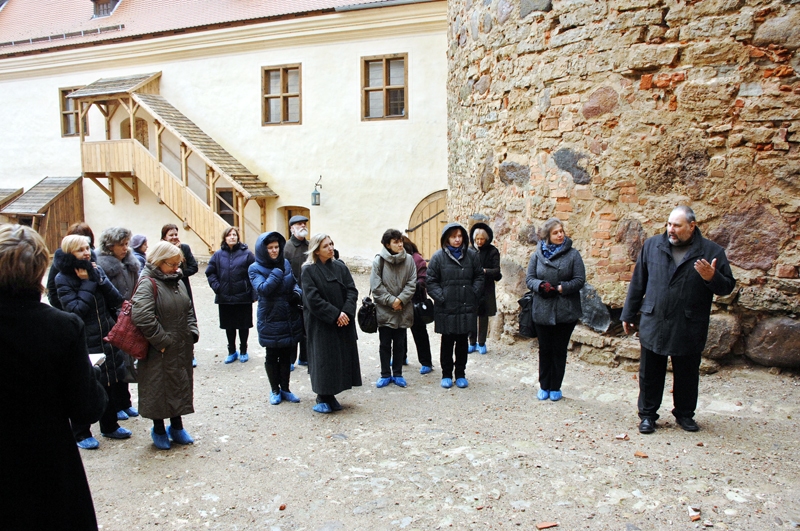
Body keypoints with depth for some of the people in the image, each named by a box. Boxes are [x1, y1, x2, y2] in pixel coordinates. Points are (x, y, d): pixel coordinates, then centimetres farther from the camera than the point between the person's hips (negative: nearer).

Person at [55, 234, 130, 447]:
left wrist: (99, 278, -15)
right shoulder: (63, 278, -10)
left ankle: (109, 425, 31)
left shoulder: (96, 270, 5)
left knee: (112, 384, 14)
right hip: (84, 343, -5)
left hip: (108, 338, 5)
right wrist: (87, 283, -17)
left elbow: (116, 300, -4)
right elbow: (75, 310, -20)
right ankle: (81, 433, 22)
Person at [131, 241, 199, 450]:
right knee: (159, 390, 5)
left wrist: (192, 332, 5)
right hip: (160, 352, -7)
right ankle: (159, 431, 23)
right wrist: (162, 341, -21)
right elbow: (141, 317, -27)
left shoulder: (178, 282, 11)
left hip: (182, 349, 8)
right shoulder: (148, 284, -15)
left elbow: (189, 311, 20)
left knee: (181, 386, 15)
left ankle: (177, 427, 31)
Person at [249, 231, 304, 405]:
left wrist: (297, 292, -8)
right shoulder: (255, 269, -8)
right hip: (270, 320, -4)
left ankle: (285, 389, 28)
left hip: (290, 319, 4)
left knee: (287, 355, 13)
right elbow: (263, 289, -22)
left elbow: (295, 282, 13)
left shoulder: (286, 264, 4)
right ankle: (275, 390, 26)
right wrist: (277, 272, -20)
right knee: (272, 356, 10)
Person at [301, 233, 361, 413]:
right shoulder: (309, 270, -7)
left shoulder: (340, 267, 6)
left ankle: (331, 395, 20)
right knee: (323, 359, -1)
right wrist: (335, 314, -18)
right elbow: (313, 299, -14)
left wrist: (346, 312, -17)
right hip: (320, 324, -5)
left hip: (343, 322, 5)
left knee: (342, 357, 7)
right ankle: (322, 398, 13)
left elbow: (352, 291, 0)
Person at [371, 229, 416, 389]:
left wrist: (400, 299, -14)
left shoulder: (409, 259, -2)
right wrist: (391, 301, -14)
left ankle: (397, 374, 24)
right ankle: (385, 374, 22)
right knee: (385, 344, 9)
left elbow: (412, 283, -3)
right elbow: (376, 286, -10)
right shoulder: (379, 260, -8)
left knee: (400, 344, 11)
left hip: (403, 310, 2)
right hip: (384, 310, -2)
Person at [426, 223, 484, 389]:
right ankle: (446, 375, 22)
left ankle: (461, 374, 25)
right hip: (446, 309, -2)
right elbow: (431, 281, -2)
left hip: (467, 308, 2)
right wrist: (441, 297, -11)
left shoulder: (471, 255, 2)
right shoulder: (438, 257, -4)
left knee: (462, 342, 12)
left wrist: (474, 294, -3)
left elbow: (479, 277, 9)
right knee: (447, 342, 8)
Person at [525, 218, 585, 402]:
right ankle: (544, 386, 24)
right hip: (542, 311, 1)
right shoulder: (537, 254, 3)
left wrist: (561, 288, -19)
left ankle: (555, 387, 22)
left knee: (559, 350, 8)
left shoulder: (572, 254, -2)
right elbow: (529, 278, 2)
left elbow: (580, 280, -5)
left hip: (566, 312, -1)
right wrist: (540, 286, -19)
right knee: (545, 349, 11)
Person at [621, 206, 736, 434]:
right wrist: (628, 315, 9)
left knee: (687, 375, 14)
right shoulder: (652, 245, 2)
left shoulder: (712, 251, -3)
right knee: (650, 374, 9)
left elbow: (727, 286, 0)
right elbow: (638, 282, 7)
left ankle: (685, 414, 33)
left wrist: (712, 277, -23)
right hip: (653, 326, 1)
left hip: (689, 330, -1)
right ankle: (647, 414, 24)